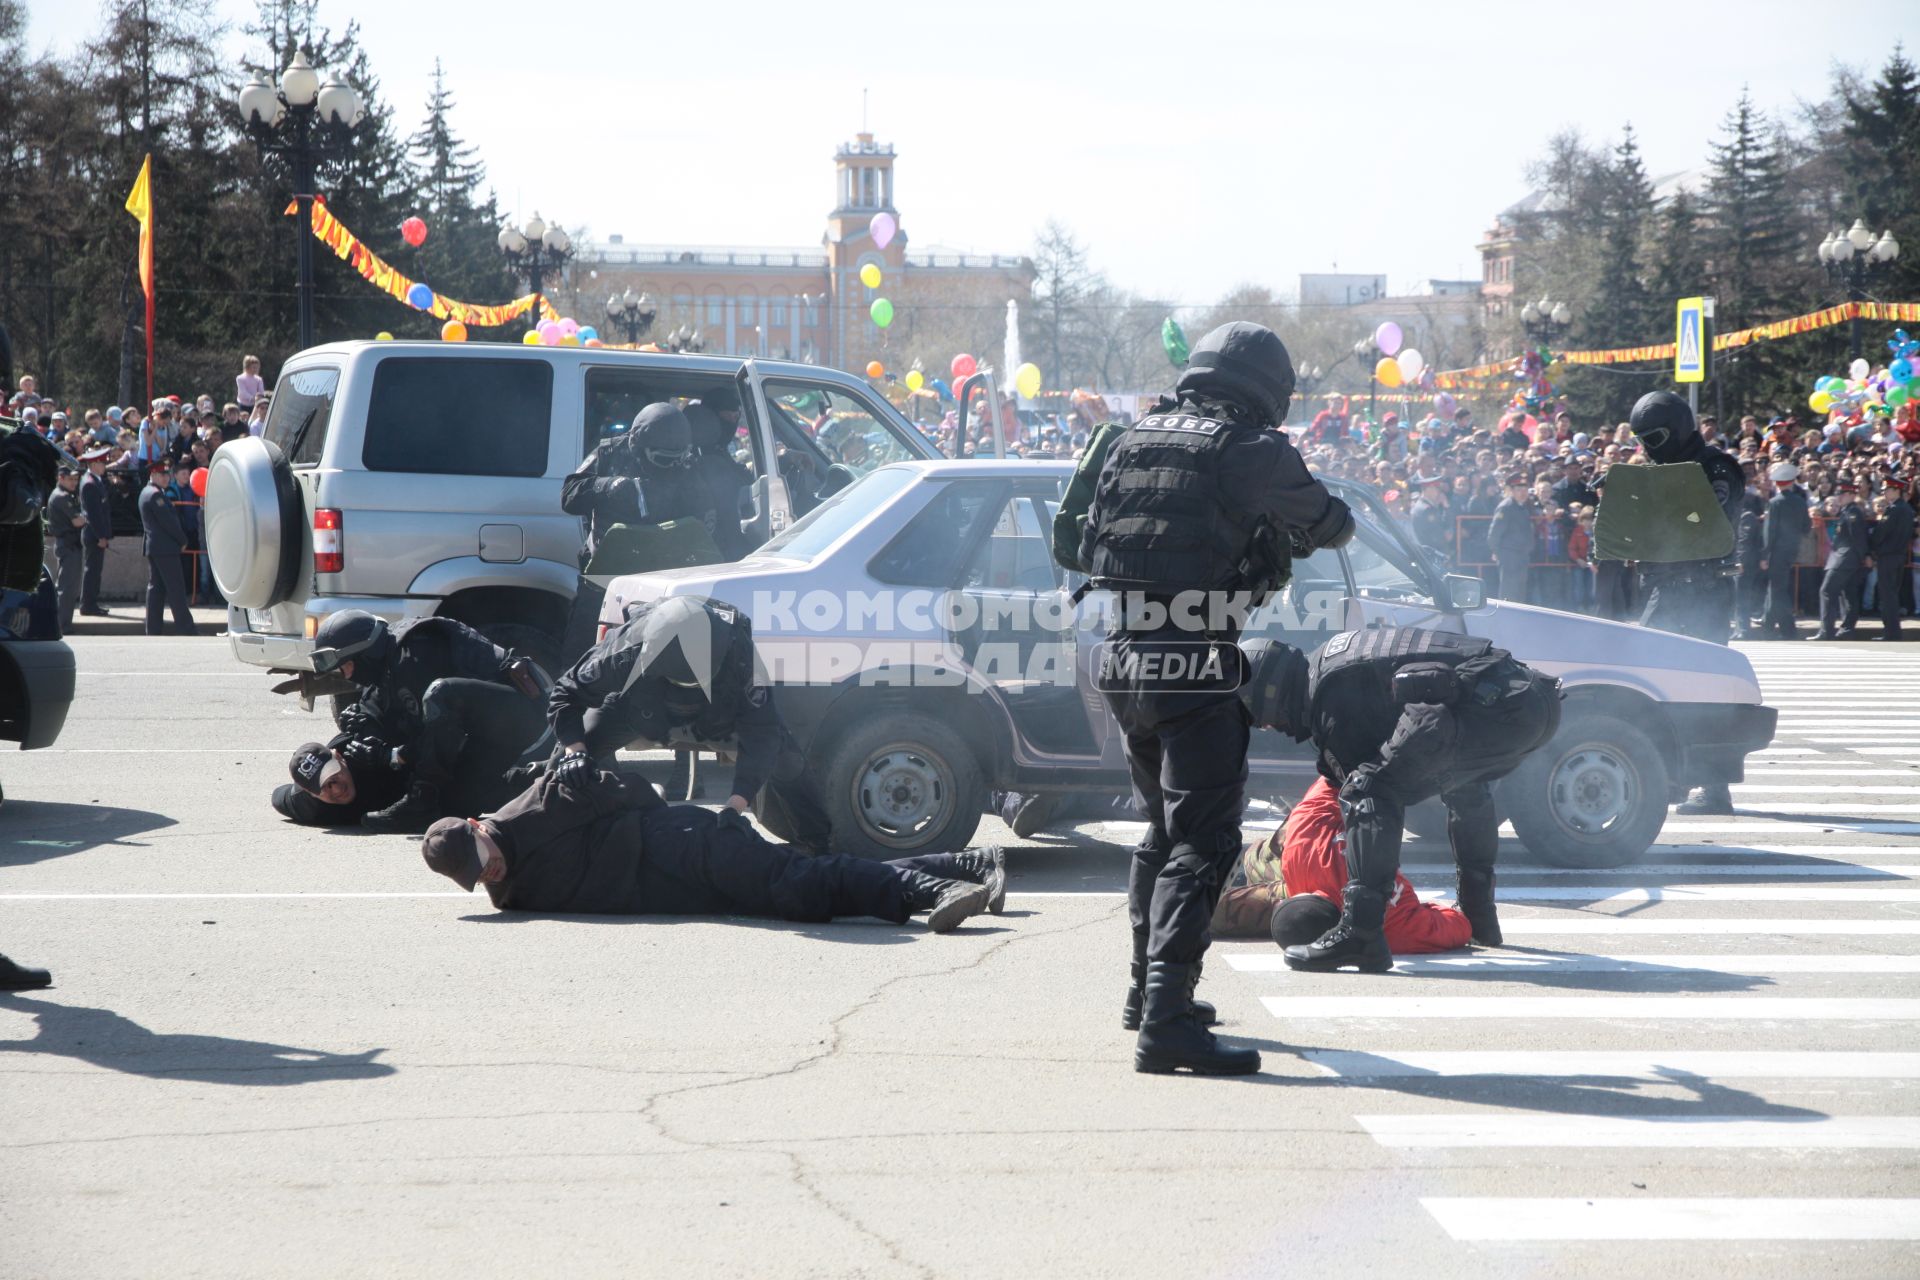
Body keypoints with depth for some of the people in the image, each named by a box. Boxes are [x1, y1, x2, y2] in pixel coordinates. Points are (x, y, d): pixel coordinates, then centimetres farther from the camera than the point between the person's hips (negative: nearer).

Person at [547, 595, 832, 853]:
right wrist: (576, 752, -44)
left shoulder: (740, 651, -43)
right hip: (642, 712, 0)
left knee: (785, 759, -14)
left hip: (723, 712, 0)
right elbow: (564, 698, -27)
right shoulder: (624, 654, -43)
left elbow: (760, 733, -37)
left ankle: (820, 848, 10)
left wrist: (735, 805, -46)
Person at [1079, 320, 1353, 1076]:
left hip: (1125, 662, 7)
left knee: (1162, 830, 23)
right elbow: (1330, 525, 5)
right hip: (1197, 669, -7)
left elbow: (1087, 547, 21)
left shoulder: (1131, 441, 11)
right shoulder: (1250, 450, -8)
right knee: (1201, 843, -7)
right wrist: (1308, 527, 28)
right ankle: (1166, 1020, -16)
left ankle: (1147, 991, 35)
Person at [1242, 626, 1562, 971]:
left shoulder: (1329, 690, -4)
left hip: (1494, 703, -10)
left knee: (1370, 791, -11)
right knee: (1465, 783, 39)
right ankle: (1479, 918, 46)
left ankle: (1360, 934, -19)